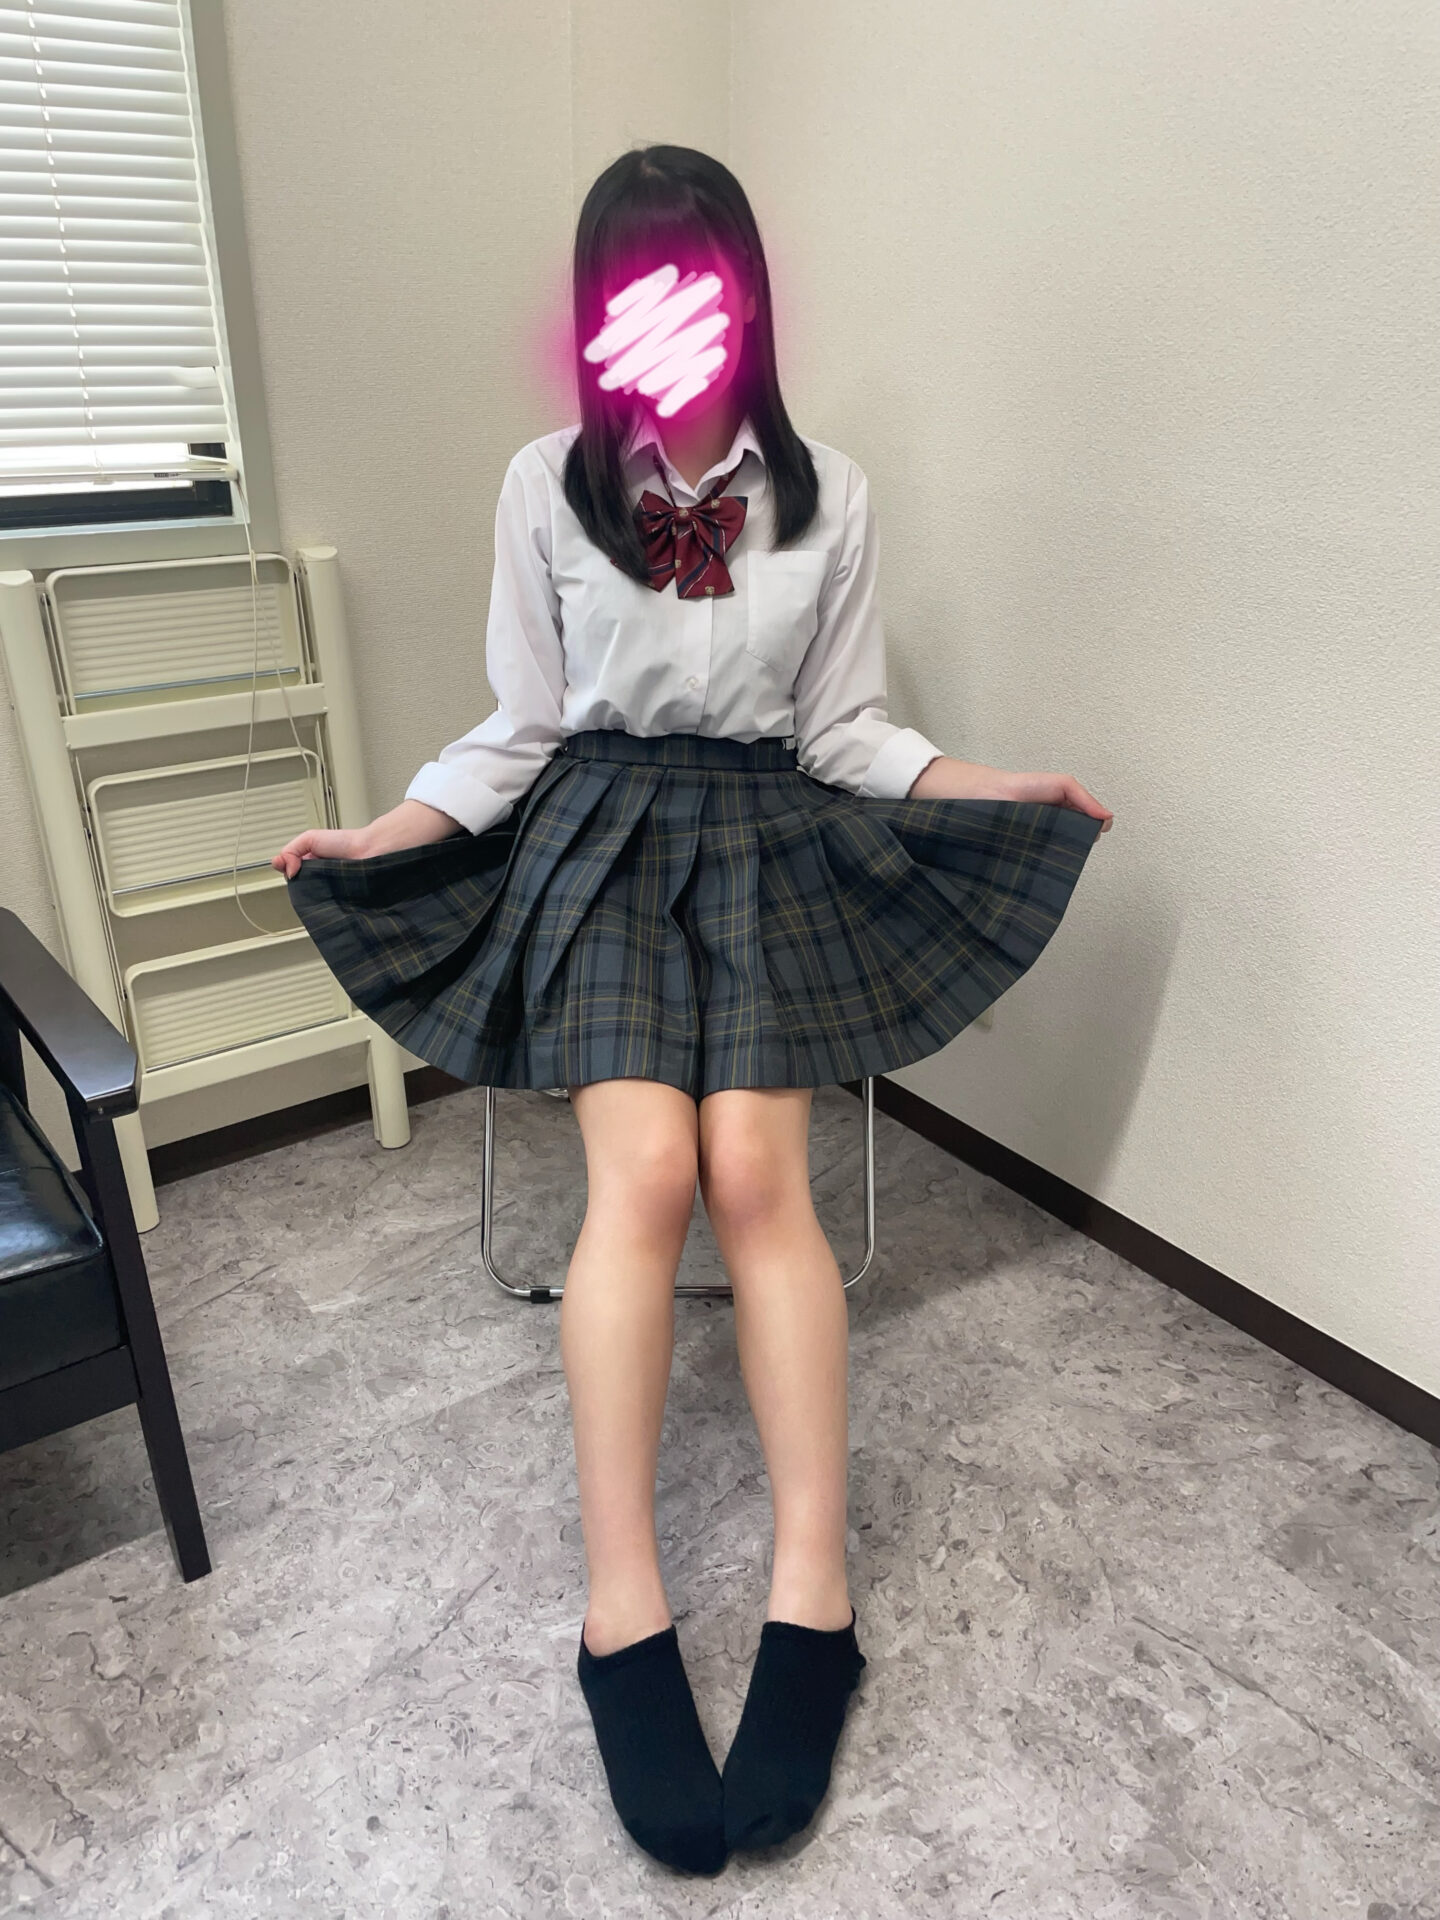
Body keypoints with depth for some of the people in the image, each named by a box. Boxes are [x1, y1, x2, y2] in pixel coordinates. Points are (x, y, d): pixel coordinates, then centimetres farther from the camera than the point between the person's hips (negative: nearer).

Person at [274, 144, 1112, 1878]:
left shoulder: (827, 493, 6)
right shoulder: (545, 486, 5)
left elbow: (843, 731, 8)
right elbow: (518, 729, 7)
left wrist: (1000, 788, -3)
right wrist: (387, 834, -6)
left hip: (770, 837, 1)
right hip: (601, 833, 0)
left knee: (756, 1169, -22)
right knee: (647, 1168, -23)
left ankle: (811, 1593, -16)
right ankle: (623, 1611, -16)